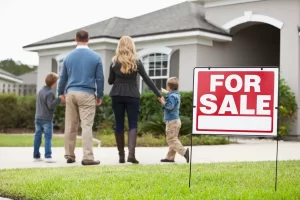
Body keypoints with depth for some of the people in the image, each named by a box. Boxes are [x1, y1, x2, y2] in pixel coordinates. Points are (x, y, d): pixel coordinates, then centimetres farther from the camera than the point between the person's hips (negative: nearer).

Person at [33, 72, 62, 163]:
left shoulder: (40, 91, 12)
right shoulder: (50, 93, -14)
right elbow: (51, 106, -19)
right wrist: (59, 99, -18)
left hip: (38, 118, 8)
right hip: (46, 119, -8)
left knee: (37, 137, 10)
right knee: (48, 137, -6)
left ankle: (36, 156, 14)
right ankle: (48, 156, -13)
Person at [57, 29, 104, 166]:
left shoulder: (69, 57, 6)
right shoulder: (95, 57, -2)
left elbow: (63, 78, 13)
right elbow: (100, 79, 0)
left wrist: (61, 93, 27)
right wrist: (100, 96, 10)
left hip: (71, 93, 3)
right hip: (87, 94, -3)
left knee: (70, 126, 9)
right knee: (87, 126, -5)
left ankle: (69, 155, 15)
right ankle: (87, 157, -11)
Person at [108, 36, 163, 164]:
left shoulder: (114, 62, 3)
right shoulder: (136, 62, 0)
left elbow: (110, 81, 9)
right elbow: (147, 79, 0)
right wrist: (159, 94, 3)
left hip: (117, 95, 1)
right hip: (132, 96, -1)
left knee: (119, 124, 8)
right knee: (133, 124, 0)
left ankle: (121, 155, 9)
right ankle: (131, 154, -18)